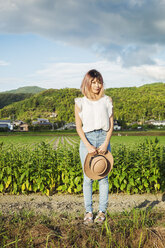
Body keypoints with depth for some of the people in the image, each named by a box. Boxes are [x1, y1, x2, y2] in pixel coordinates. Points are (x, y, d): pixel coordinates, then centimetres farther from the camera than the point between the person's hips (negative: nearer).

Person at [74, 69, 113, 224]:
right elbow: (79, 127, 1)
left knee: (103, 176, 1)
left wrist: (106, 143, -9)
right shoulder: (80, 102, 4)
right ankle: (88, 211, 10)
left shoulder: (107, 101, 7)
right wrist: (88, 145, -11)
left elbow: (111, 124, 4)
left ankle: (102, 211, 11)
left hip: (103, 138, 1)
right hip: (87, 139, 0)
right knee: (88, 177, 1)